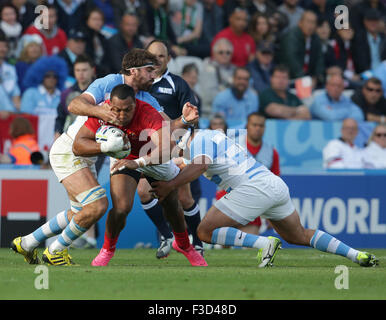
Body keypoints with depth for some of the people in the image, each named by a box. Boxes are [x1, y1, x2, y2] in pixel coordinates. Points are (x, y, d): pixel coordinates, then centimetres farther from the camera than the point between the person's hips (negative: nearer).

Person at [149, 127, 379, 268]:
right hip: (277, 183, 9)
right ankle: (358, 255, 17)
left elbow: (200, 166, -20)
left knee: (205, 232, -6)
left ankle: (265, 243, -16)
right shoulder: (212, 134, 26)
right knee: (300, 236, 25)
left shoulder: (198, 140, -1)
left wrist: (169, 186, -17)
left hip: (254, 187, -9)